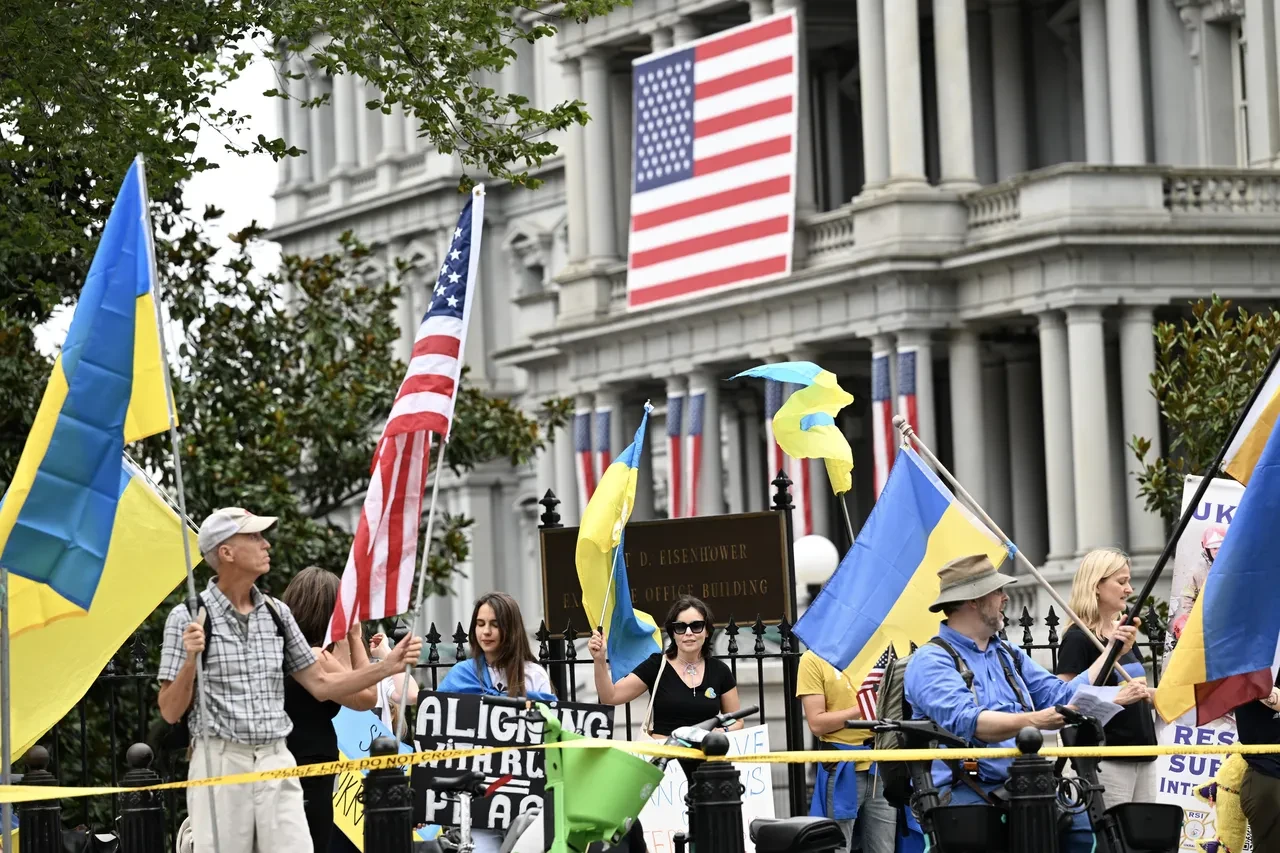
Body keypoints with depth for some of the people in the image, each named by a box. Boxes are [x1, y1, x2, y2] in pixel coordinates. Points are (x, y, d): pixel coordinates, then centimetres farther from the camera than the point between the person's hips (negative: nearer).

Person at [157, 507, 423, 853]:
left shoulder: (276, 613, 12)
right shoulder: (189, 618, -3)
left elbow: (320, 685, 17)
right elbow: (170, 713, -5)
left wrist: (387, 666, 9)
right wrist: (190, 659, -21)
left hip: (276, 761, 4)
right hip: (218, 762, -4)